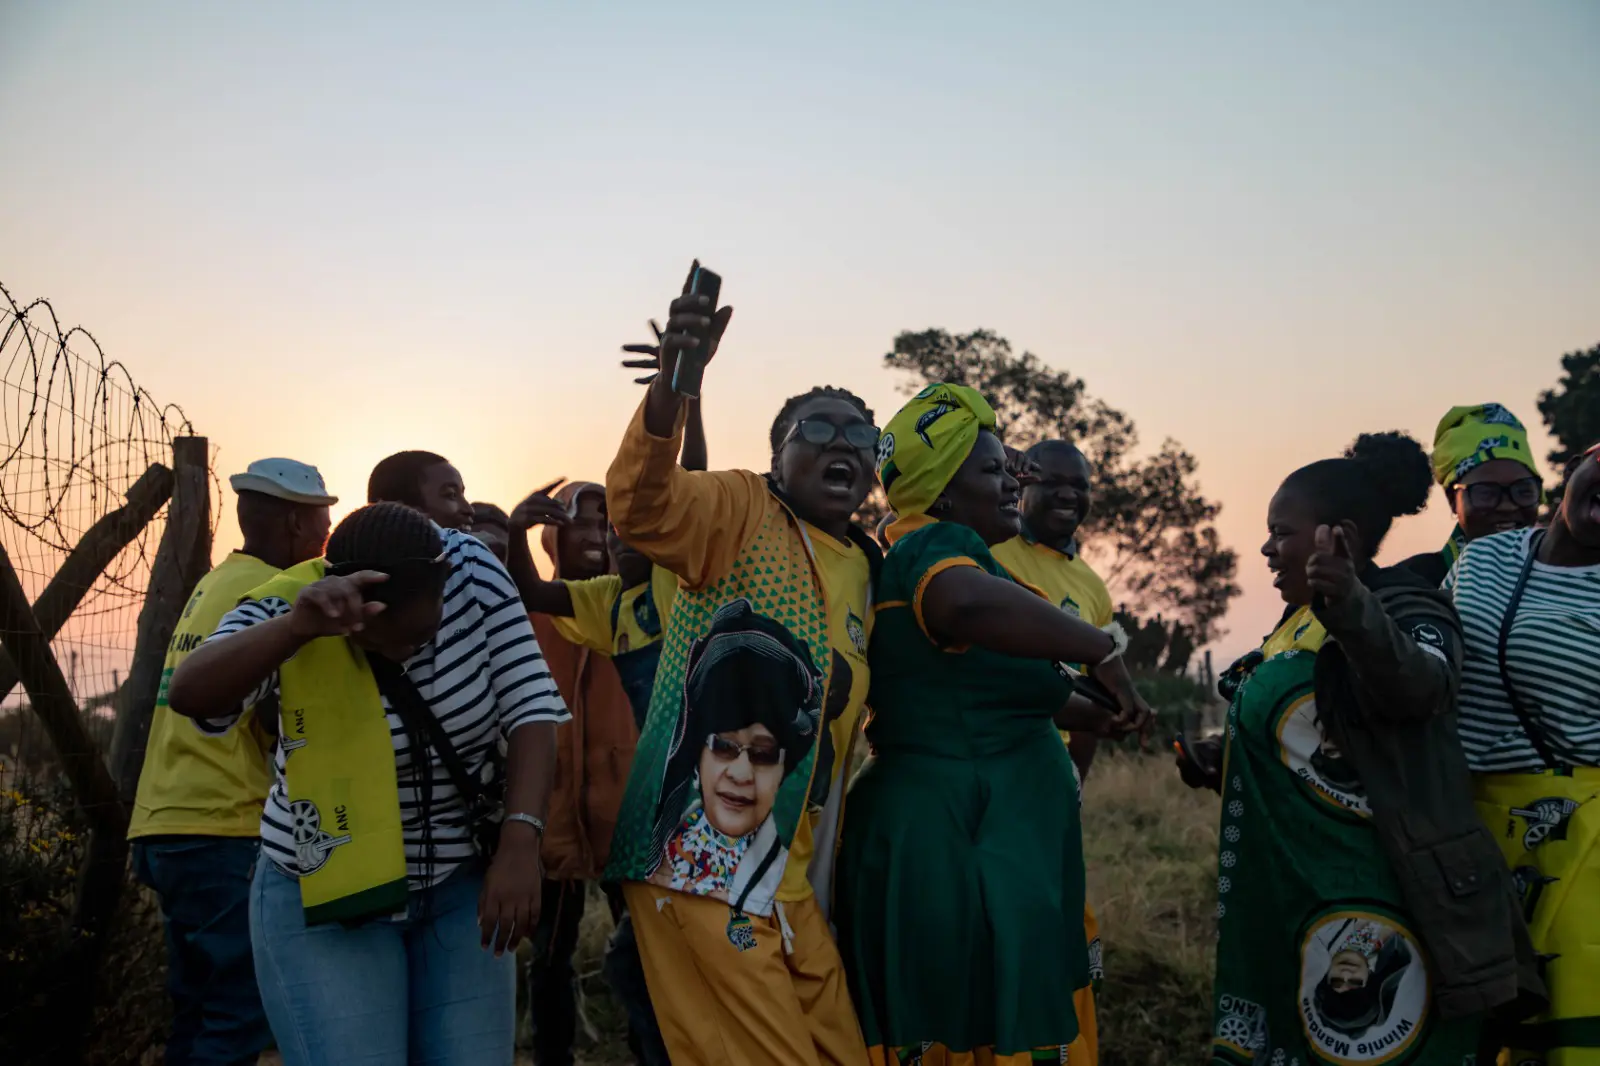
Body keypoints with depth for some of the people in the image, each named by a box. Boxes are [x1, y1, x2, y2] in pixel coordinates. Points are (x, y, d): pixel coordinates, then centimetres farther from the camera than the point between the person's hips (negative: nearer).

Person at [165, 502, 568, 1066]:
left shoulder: (471, 570, -13)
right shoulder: (286, 608, -19)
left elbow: (530, 706, -13)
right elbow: (191, 696, -34)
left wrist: (520, 841, -25)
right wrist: (298, 627, -51)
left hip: (460, 887, 3)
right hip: (322, 896, -2)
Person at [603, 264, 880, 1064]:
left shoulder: (862, 568, 16)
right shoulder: (743, 511, -5)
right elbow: (642, 504, -26)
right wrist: (675, 376, -41)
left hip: (790, 885, 8)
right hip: (700, 868, -8)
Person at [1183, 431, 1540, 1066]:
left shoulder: (1405, 606, -11)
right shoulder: (1299, 622, 14)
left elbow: (1421, 685, -35)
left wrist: (1354, 610, -52)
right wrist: (1224, 770, 11)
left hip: (1371, 898, -9)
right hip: (1283, 894, 9)